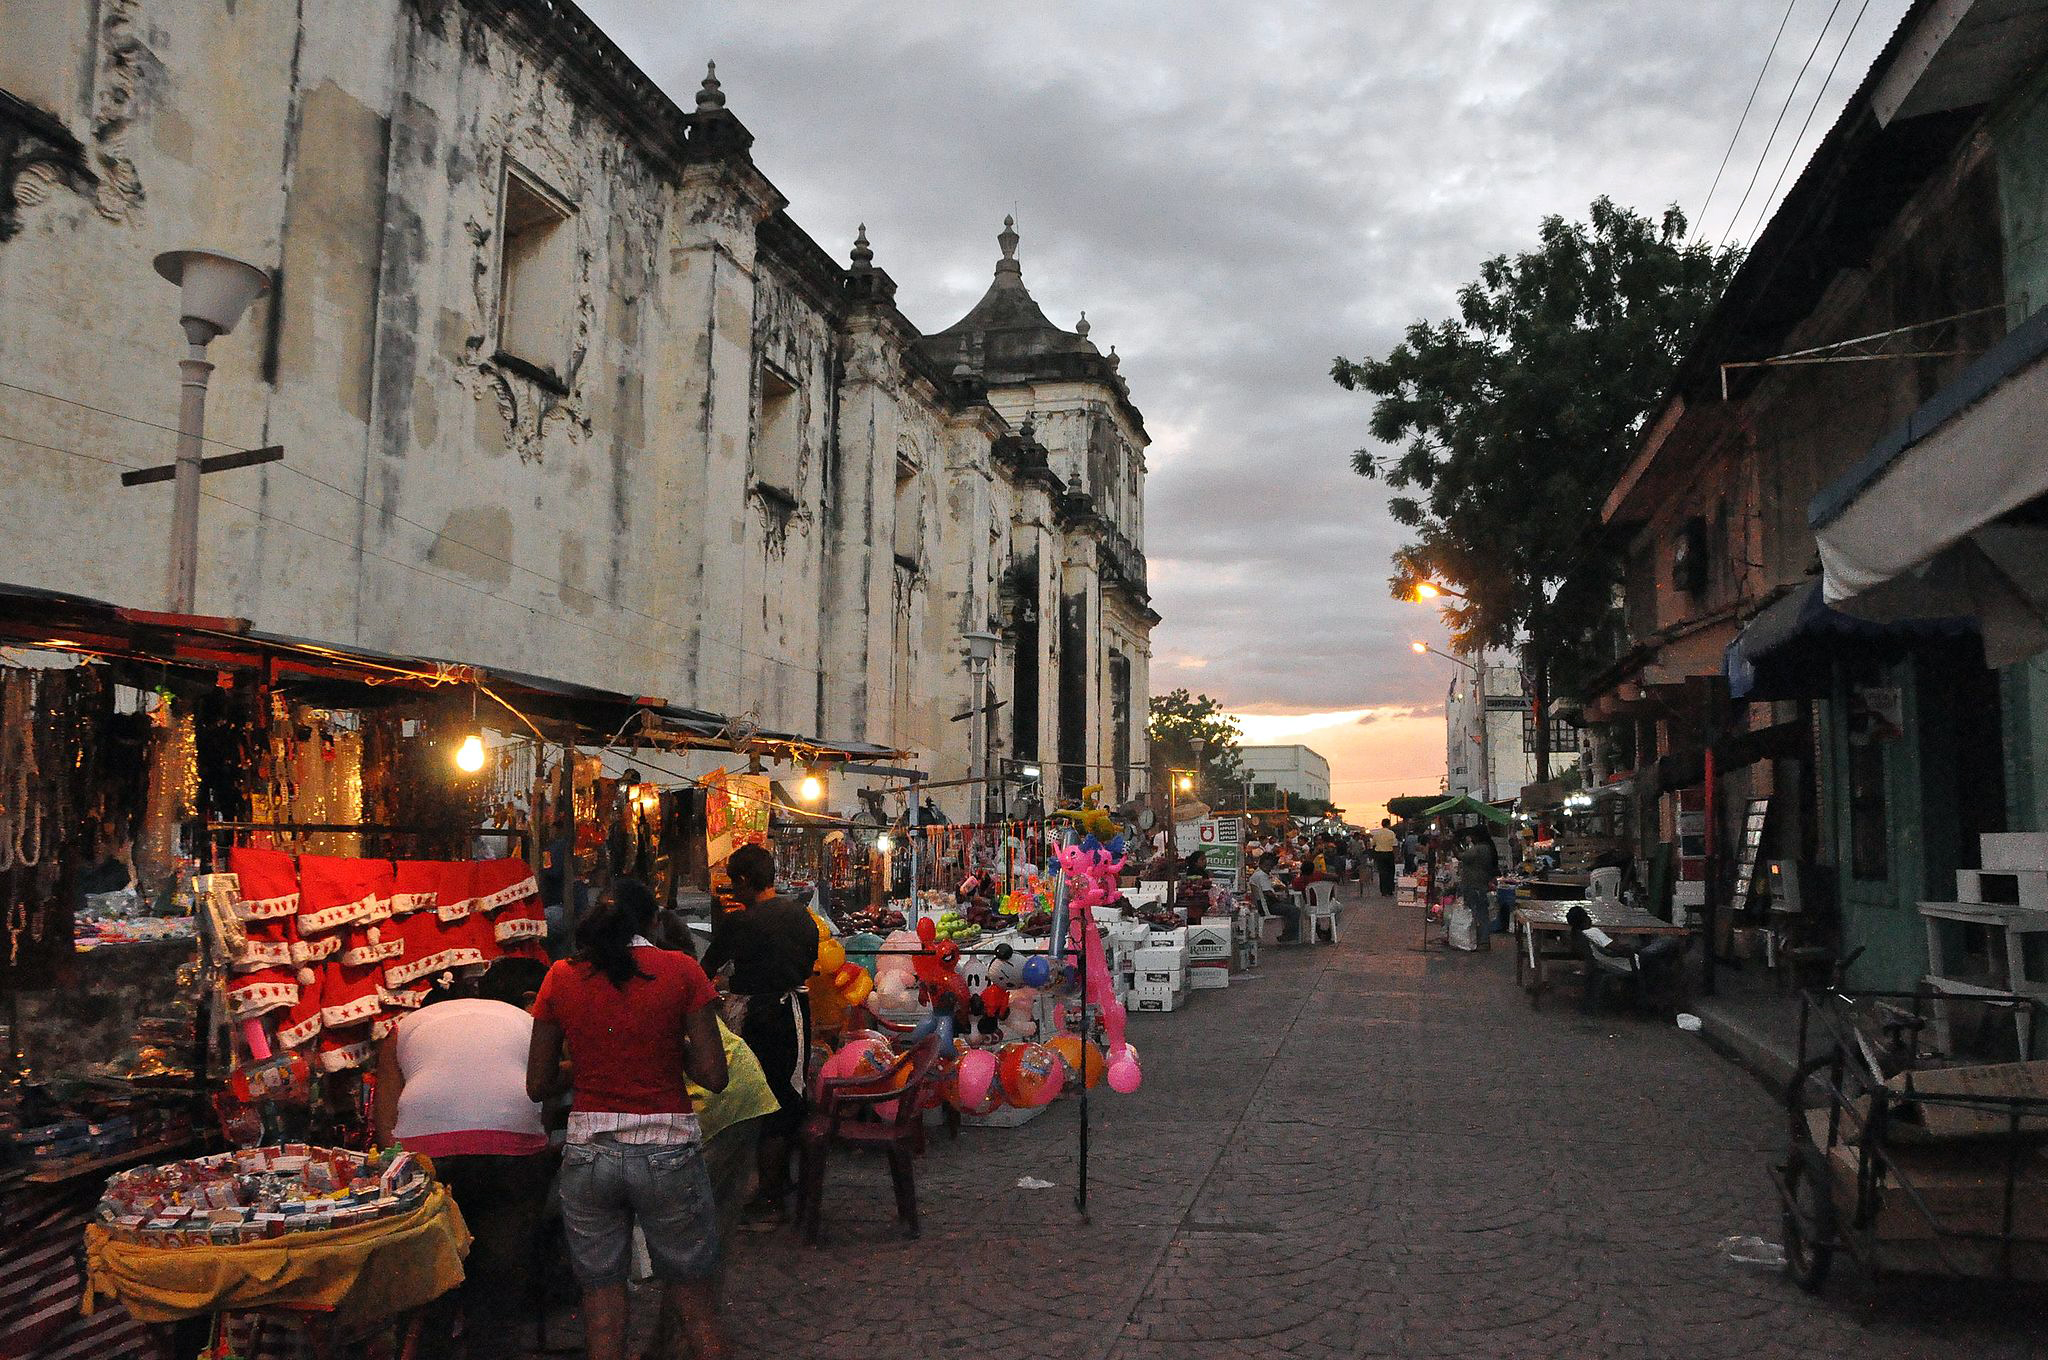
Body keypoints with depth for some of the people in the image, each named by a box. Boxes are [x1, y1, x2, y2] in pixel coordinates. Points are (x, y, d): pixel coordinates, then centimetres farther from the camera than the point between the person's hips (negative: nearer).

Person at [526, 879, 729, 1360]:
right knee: (696, 1308, 11)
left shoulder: (561, 978, 1)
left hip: (587, 1153, 2)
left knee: (602, 1305, 14)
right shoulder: (681, 970, -6)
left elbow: (538, 1086, 5)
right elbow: (713, 1076, -9)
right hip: (668, 1153, -2)